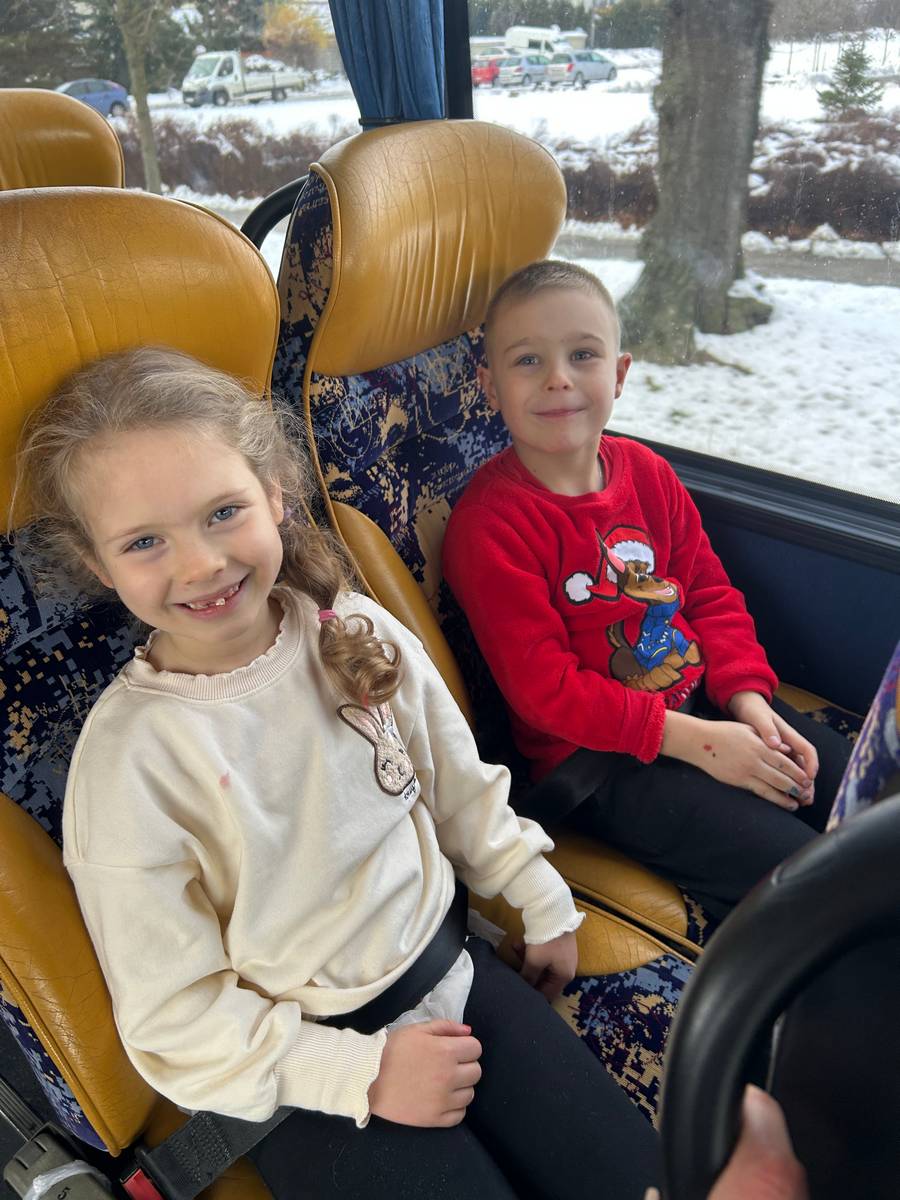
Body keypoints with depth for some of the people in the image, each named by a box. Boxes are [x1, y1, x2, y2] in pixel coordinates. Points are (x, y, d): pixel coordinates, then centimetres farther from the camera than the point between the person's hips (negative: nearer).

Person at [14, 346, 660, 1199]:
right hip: (302, 1065, -3)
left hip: (448, 966, 4)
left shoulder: (355, 630, -9)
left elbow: (462, 788, 6)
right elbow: (174, 1022, -12)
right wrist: (362, 1072, -16)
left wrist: (545, 904, 11)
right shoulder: (127, 757, -20)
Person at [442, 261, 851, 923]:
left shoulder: (648, 472, 4)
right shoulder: (488, 522, -17)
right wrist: (692, 740, -20)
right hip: (592, 755, -7)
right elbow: (544, 688, -18)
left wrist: (747, 697, -6)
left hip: (707, 702, 7)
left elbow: (710, 590, 10)